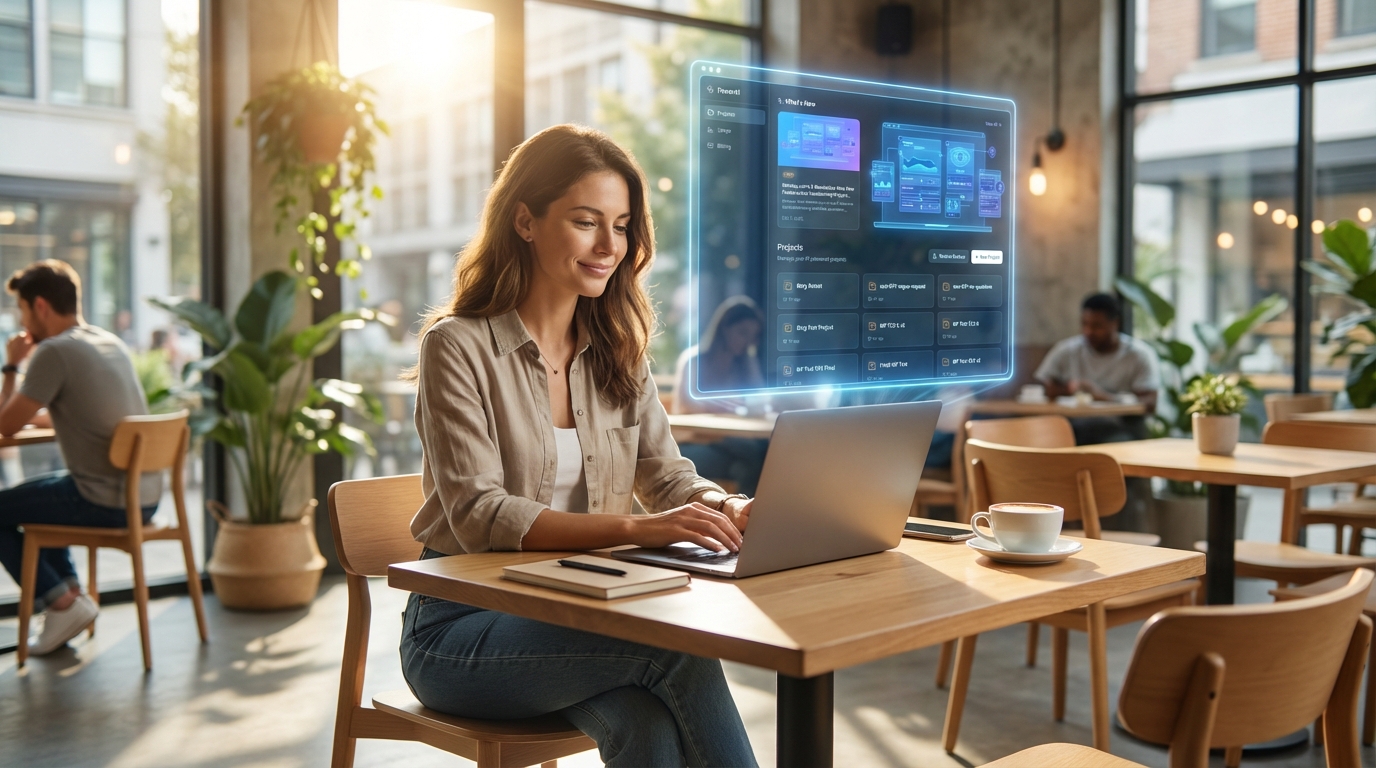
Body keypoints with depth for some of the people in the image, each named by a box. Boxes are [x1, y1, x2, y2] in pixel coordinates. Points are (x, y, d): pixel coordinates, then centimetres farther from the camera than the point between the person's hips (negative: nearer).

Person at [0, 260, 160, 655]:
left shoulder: (54, 352, -15)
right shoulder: (112, 343, 11)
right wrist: (32, 412, 22)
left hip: (105, 503, -9)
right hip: (146, 498, 9)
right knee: (35, 495, 31)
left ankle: (62, 603, 6)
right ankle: (71, 591, 25)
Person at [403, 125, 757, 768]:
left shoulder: (615, 351, 11)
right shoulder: (458, 346, -8)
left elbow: (666, 475, 8)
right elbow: (479, 516, -18)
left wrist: (725, 508, -16)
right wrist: (632, 528, -31)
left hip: (581, 615, 5)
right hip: (464, 627, -4)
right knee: (679, 647, -29)